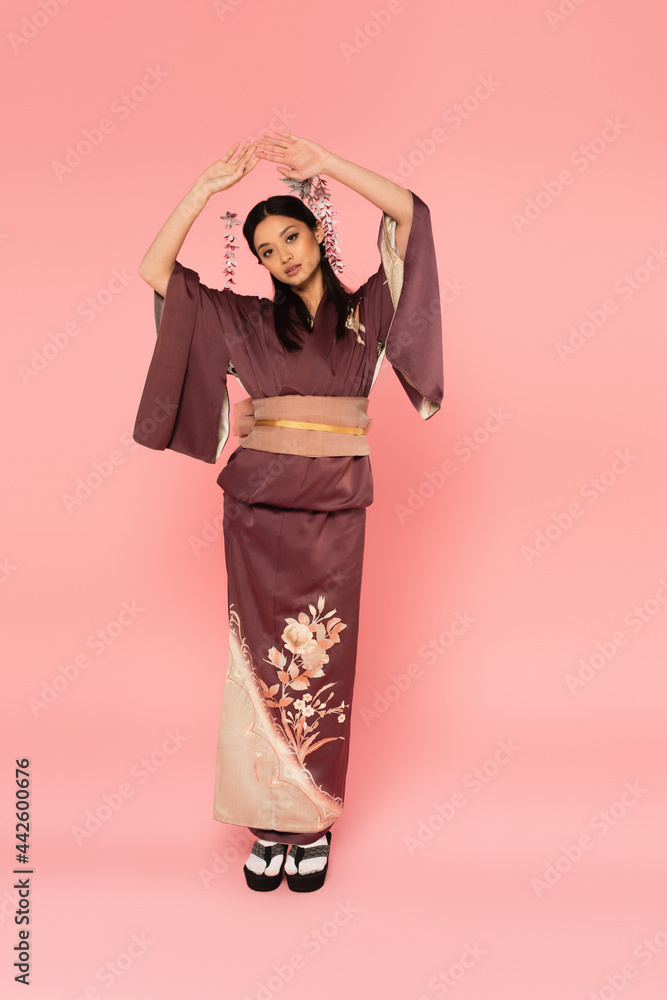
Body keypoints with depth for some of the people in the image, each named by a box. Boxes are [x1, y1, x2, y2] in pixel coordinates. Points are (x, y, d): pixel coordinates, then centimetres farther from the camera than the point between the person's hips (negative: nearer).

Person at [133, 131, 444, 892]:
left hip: (335, 504, 0)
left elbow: (410, 212, 2)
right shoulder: (246, 319, 11)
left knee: (321, 660, 2)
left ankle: (313, 823, 14)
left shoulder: (365, 309, 10)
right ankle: (269, 822, 13)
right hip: (258, 500, 1)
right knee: (262, 658, 2)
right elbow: (156, 270, 5)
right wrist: (207, 187, 3)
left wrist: (323, 164, 0)